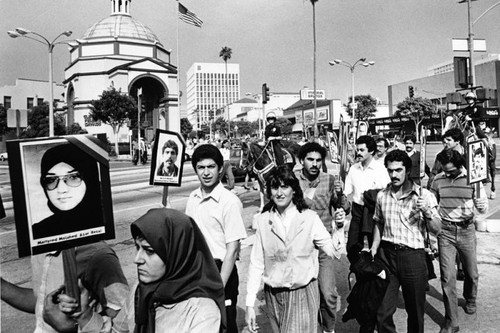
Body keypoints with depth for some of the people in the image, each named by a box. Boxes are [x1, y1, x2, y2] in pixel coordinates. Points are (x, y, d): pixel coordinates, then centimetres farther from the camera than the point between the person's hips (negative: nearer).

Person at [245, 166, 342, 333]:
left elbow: (332, 250, -6)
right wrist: (250, 304, -3)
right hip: (273, 296, 2)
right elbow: (256, 263, -1)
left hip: (303, 295, -2)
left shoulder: (310, 218, -6)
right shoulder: (263, 221, -2)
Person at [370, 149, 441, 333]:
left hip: (413, 256, -2)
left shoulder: (424, 195, -3)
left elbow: (436, 229, -5)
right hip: (386, 254, 2)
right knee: (382, 312, 4)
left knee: (415, 311, 11)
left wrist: (427, 212, -22)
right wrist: (373, 249, 8)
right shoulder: (382, 195, 5)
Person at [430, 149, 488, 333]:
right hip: (445, 231, 0)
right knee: (447, 277, -3)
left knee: (471, 273, 16)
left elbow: (483, 209, -6)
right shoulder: (438, 180, -2)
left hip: (467, 230, 0)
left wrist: (477, 187, -23)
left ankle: (470, 299, 49)